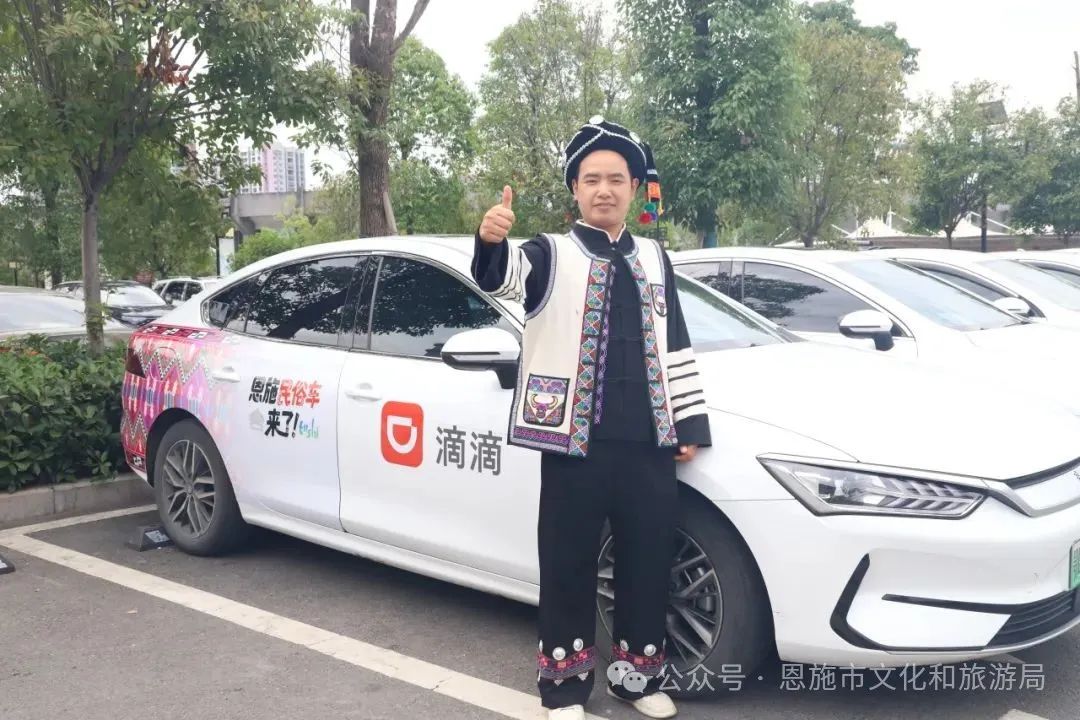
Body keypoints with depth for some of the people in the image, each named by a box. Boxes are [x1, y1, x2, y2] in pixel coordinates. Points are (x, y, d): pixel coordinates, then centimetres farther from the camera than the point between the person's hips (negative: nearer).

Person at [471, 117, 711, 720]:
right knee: (569, 565, 6)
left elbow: (676, 347, 16)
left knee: (649, 562, 12)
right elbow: (503, 276, -22)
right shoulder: (552, 254, 1)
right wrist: (492, 242, -44)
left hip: (648, 443, 4)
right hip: (575, 442, -3)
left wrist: (691, 425, 10)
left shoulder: (654, 259, 14)